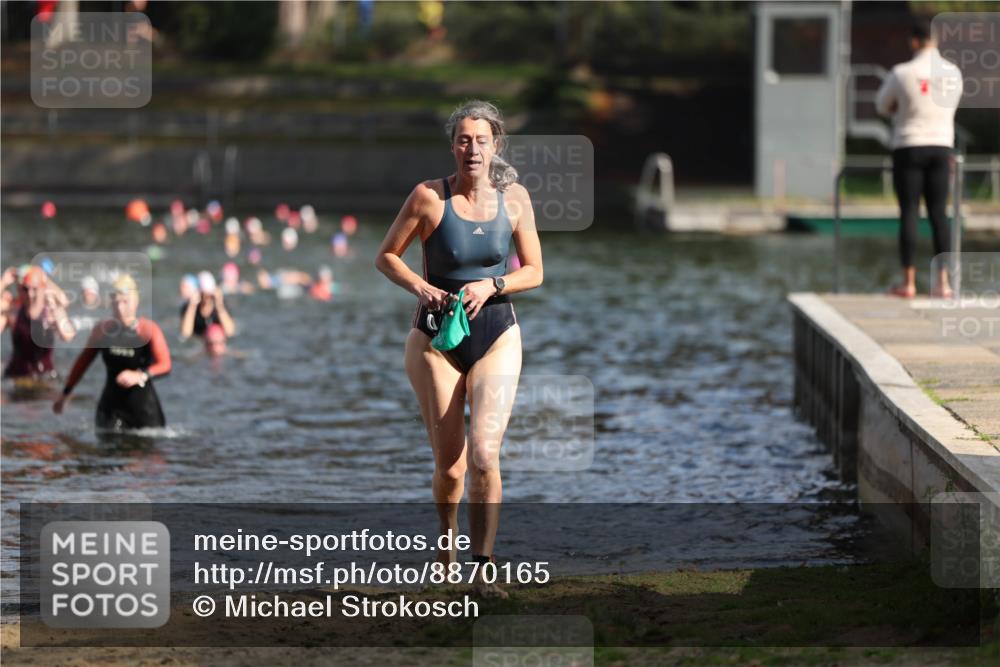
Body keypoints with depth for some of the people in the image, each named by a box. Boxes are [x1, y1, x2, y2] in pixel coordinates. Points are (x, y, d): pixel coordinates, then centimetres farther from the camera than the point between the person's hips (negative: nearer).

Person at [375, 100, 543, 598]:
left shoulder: (514, 198, -3)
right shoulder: (429, 197, -10)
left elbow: (534, 272, 4)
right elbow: (386, 256, 0)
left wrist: (492, 285, -14)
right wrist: (419, 287, -17)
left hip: (496, 337, 1)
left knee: (484, 456, -16)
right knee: (449, 466, 4)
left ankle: (482, 571, -10)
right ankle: (447, 535, 36)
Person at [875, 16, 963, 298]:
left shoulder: (902, 73, -11)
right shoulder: (953, 73, 3)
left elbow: (883, 106, 5)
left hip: (909, 147, -4)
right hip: (942, 146, 4)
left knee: (908, 214, 0)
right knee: (939, 214, 5)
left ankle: (908, 282, 0)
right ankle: (943, 281, 0)